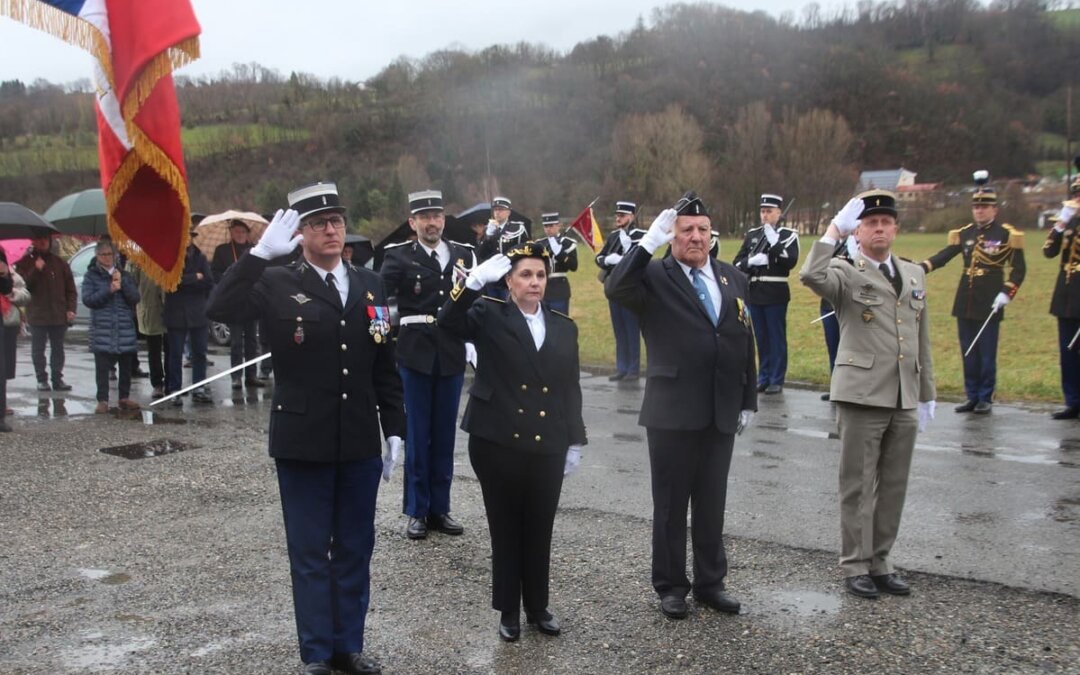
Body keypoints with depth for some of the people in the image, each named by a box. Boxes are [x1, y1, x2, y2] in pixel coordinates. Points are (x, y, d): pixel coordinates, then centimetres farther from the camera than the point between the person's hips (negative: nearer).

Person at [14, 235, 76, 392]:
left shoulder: (59, 262, 8)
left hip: (59, 314, 2)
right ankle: (42, 380, 11)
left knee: (58, 348, 8)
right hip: (37, 315, -2)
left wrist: (71, 309, -2)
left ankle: (57, 378, 15)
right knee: (38, 349, 3)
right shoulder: (25, 263, 2)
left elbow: (70, 288, 8)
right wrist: (35, 270, -21)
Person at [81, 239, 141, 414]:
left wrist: (122, 283, -10)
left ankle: (124, 398, 18)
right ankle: (102, 401, 2)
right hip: (102, 330, -3)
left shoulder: (124, 275, 12)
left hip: (125, 329, 3)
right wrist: (109, 290, -14)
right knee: (102, 368, -3)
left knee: (126, 366, 7)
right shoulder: (91, 275, 5)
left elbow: (135, 298, 4)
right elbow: (87, 299, -6)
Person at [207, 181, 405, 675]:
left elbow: (385, 366, 9)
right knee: (310, 554, 8)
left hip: (360, 443, 4)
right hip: (303, 443, -3)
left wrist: (394, 430, 6)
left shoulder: (369, 285, 7)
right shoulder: (278, 285, -4)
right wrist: (261, 252, -28)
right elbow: (220, 310, -23)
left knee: (355, 550, 13)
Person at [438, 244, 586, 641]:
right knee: (506, 530, 9)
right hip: (497, 445, -3)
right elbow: (448, 321, -21)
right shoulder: (489, 317, -1)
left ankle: (537, 606, 29)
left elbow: (571, 389, 11)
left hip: (547, 448, 3)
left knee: (539, 531, 12)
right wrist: (476, 279, -31)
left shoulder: (564, 327, 9)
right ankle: (508, 610, 23)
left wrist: (575, 442, 8)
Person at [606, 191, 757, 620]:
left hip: (722, 414, 4)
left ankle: (710, 582, 28)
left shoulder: (733, 279, 10)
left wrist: (748, 401, 12)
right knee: (670, 505, 8)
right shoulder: (653, 276, -6)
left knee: (712, 504, 14)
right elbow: (615, 289, -28)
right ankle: (671, 586, 22)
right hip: (672, 414, -4)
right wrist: (649, 242, -30)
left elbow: (745, 342, 13)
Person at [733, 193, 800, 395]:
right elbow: (737, 263, 6)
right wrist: (752, 261, -14)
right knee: (761, 338, 11)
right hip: (755, 293, 4)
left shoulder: (788, 235, -2)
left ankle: (776, 380, 7)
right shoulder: (752, 234, 10)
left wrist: (774, 241, -21)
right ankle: (763, 378, 19)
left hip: (776, 295, -4)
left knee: (777, 338, 1)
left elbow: (791, 261, -16)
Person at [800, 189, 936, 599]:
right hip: (861, 396, -5)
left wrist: (927, 395, 16)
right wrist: (834, 230, -22)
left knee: (894, 487, 12)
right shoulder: (846, 275, -4)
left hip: (905, 400, 5)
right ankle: (855, 566, 15)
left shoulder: (915, 275, 14)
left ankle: (880, 562, 25)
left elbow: (922, 340, 17)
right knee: (858, 485, 3)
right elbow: (810, 276, -28)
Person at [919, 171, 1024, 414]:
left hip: (990, 303, -4)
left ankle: (986, 399, 10)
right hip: (965, 302, 4)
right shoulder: (964, 233, 10)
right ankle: (972, 397, 17)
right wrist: (920, 268, -17)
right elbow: (943, 256, 0)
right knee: (968, 353, 8)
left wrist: (1007, 292, -15)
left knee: (987, 353, 0)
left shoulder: (1007, 234, -2)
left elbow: (1019, 268, -2)